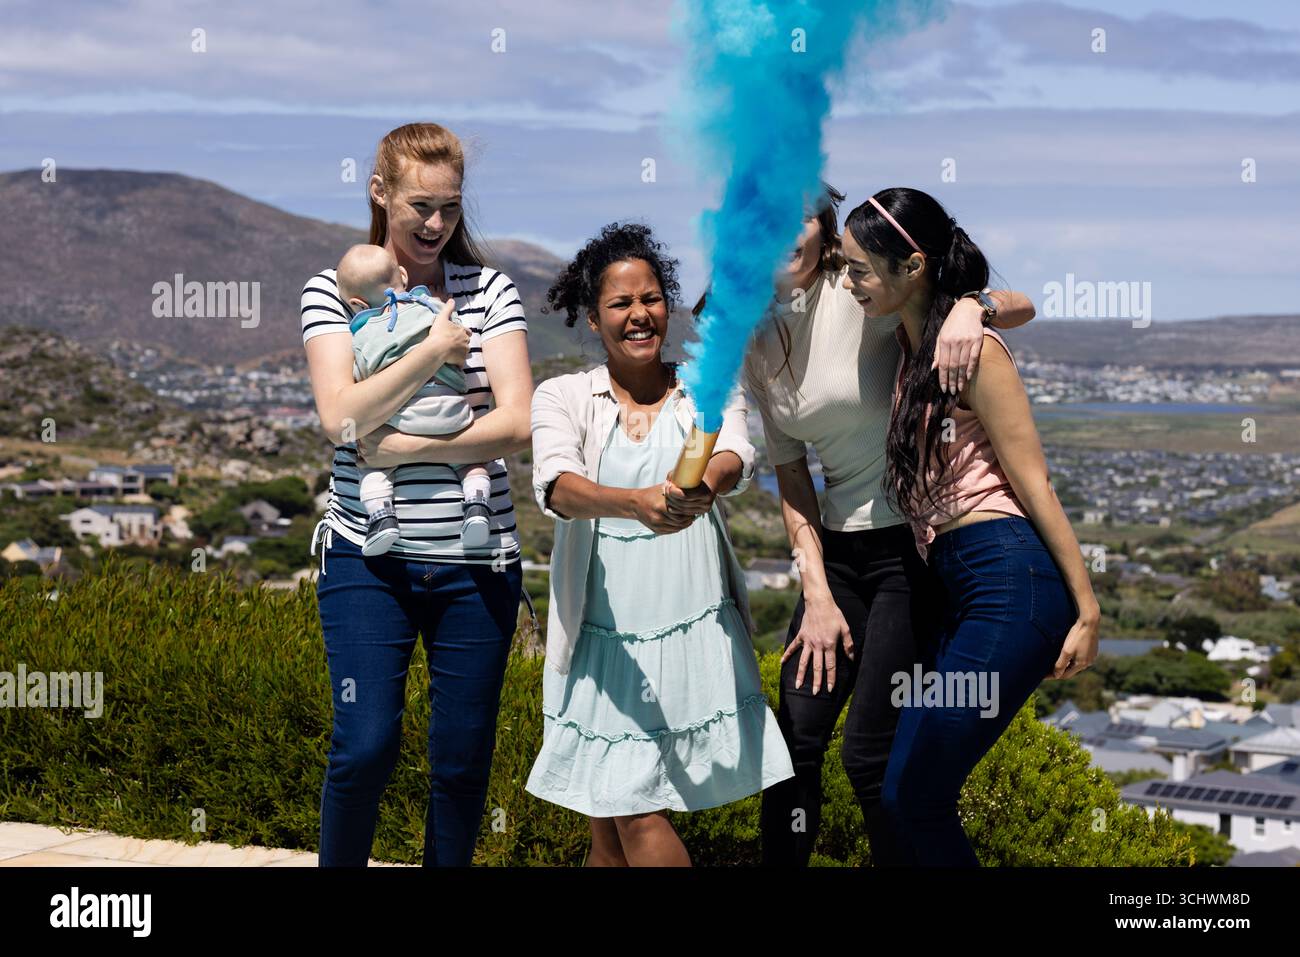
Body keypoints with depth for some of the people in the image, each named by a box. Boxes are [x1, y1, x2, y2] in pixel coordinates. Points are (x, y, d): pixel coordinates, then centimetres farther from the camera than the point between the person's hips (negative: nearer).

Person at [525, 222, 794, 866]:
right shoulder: (563, 397, 2)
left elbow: (737, 458, -16)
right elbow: (558, 487, -17)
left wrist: (707, 483, -41)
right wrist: (636, 503, -39)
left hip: (698, 630, 0)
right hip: (606, 636, 0)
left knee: (630, 816, 1)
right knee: (620, 816, -1)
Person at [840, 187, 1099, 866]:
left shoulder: (969, 346, -8)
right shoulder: (908, 345, 16)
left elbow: (1033, 482, -10)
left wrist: (1087, 611, -10)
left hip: (1011, 579, -9)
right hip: (959, 588, 9)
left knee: (914, 799, -9)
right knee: (905, 797, 4)